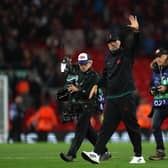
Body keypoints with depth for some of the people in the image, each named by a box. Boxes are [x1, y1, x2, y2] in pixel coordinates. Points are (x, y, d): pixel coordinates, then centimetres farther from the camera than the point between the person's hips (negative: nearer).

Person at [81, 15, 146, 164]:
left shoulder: (127, 54, 0)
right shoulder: (108, 59, 16)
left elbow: (134, 42, -19)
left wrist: (136, 31, -37)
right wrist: (97, 85, 8)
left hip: (126, 97, -5)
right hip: (111, 98, 6)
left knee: (132, 126, 1)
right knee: (107, 127, -1)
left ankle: (139, 156, 8)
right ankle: (96, 154, -9)